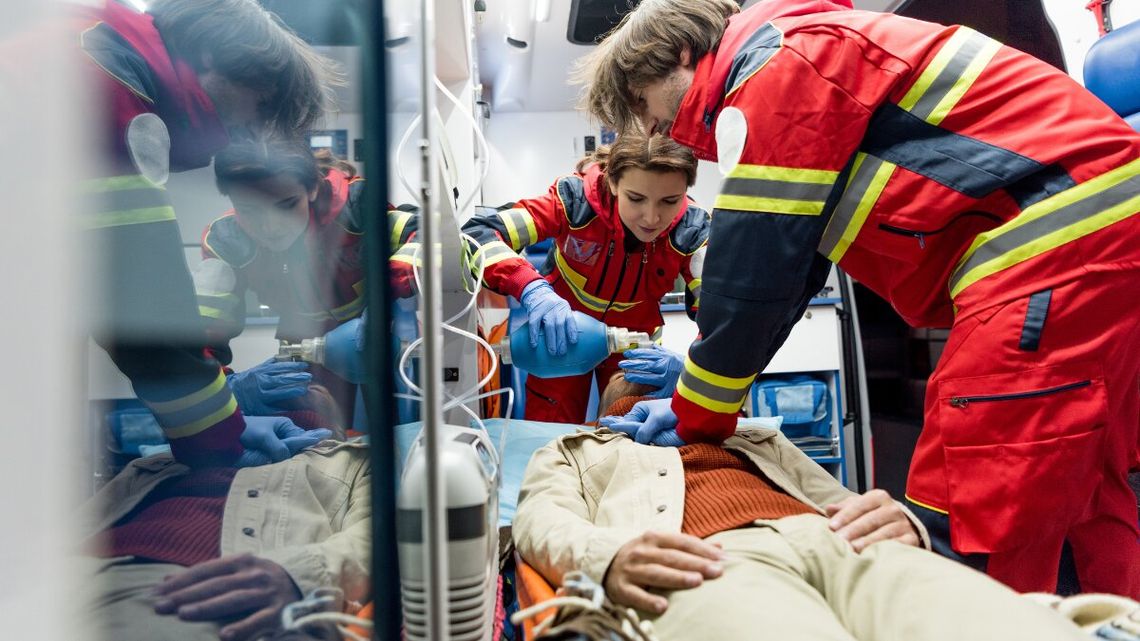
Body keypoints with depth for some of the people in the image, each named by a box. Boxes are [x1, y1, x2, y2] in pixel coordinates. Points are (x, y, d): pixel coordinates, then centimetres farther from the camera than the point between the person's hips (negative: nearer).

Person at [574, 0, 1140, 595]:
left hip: (1056, 238, -11)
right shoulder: (791, 69, 22)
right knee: (1083, 493, 15)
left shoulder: (777, 63, -10)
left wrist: (699, 416, 0)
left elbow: (751, 273, -14)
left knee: (969, 528, -10)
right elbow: (788, 262, 21)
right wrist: (695, 383, 18)